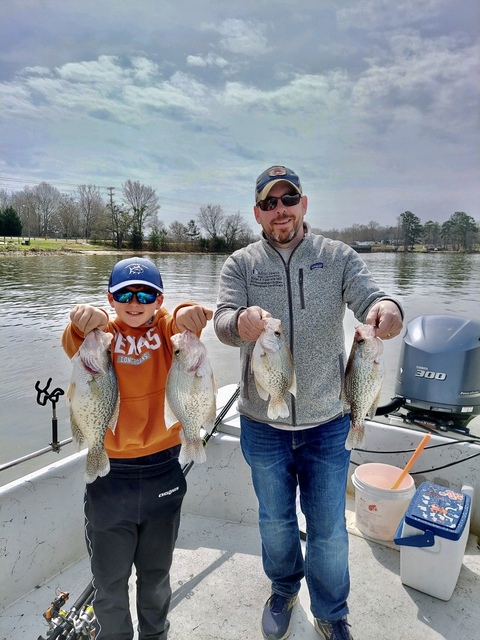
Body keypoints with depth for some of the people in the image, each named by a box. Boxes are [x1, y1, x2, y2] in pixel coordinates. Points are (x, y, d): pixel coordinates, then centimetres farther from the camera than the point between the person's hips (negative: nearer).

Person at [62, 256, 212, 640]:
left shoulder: (167, 328, -3)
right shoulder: (102, 334, -5)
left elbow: (185, 324, -24)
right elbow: (73, 345, -25)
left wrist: (189, 314, -47)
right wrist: (84, 322, -47)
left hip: (163, 472, 1)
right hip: (109, 475, -1)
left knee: (156, 575, 22)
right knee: (109, 582, 17)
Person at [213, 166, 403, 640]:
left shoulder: (339, 257, -2)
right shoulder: (240, 264, -3)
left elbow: (372, 300, -14)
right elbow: (222, 321, -17)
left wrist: (388, 310, -39)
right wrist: (241, 323, -41)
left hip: (327, 422, 0)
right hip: (263, 424, 1)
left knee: (329, 529, 15)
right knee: (275, 521, 22)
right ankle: (284, 589, 52)